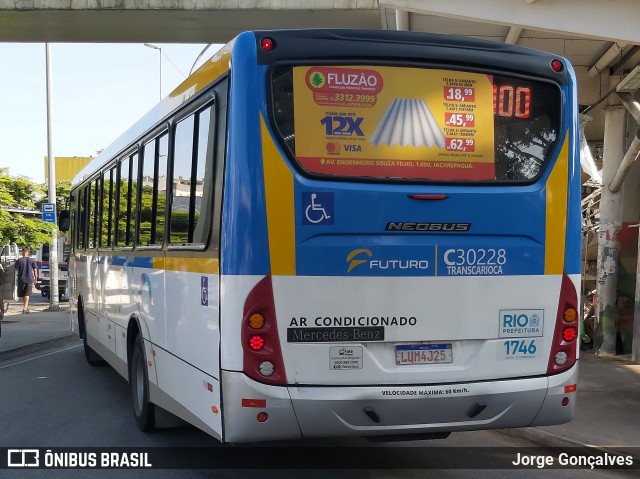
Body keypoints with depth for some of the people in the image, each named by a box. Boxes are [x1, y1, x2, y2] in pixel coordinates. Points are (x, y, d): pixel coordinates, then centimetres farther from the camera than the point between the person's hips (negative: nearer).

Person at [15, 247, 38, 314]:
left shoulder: (19, 260, -5)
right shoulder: (32, 260, -1)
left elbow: (16, 270, -3)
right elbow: (35, 270, 0)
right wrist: (35, 279, 9)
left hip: (21, 280, 0)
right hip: (29, 280, 0)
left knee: (23, 295, 14)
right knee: (27, 295, 0)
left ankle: (26, 308, 24)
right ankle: (25, 308, -12)